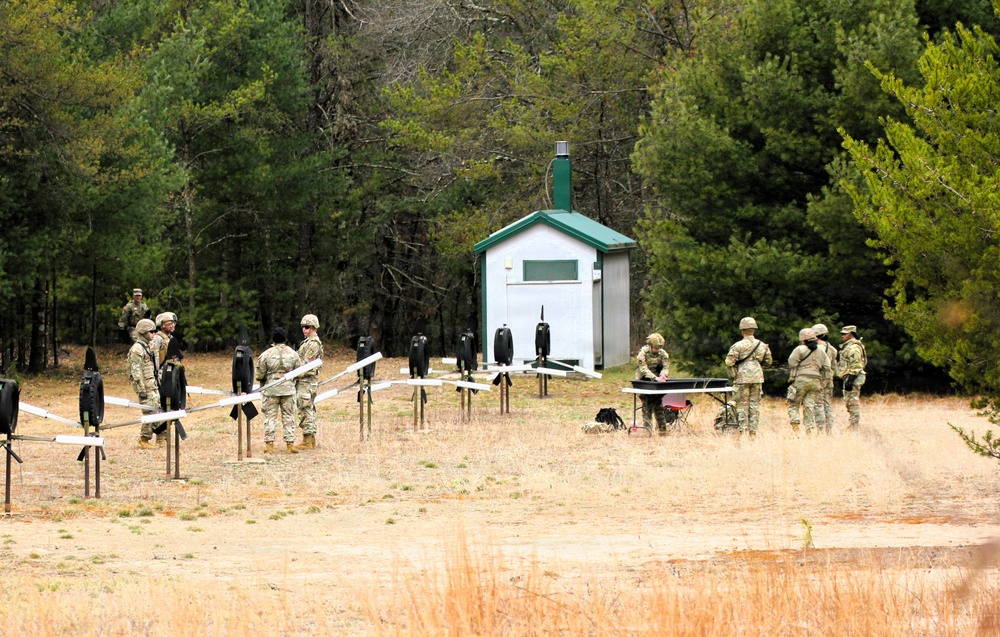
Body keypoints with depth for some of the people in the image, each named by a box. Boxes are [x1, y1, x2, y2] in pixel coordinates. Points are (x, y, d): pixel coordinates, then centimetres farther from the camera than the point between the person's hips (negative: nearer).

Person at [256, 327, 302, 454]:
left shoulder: (266, 354, -8)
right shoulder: (293, 354, -1)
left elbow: (259, 374, -5)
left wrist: (263, 379, 16)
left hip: (271, 390, -2)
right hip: (288, 389, 2)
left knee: (270, 417, 5)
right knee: (288, 417, 7)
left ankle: (269, 444, 2)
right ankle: (290, 443, 4)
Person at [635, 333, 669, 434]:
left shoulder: (663, 353, -2)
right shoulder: (642, 353, -17)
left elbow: (666, 367, -4)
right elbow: (644, 369, -26)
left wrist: (662, 375, -28)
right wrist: (656, 378, -37)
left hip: (657, 382, 4)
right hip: (644, 381, -4)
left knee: (659, 405, 2)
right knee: (647, 405, -9)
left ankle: (662, 428, 7)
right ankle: (647, 428, -7)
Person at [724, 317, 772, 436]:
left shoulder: (738, 346, -8)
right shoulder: (762, 345, 5)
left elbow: (729, 362, -12)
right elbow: (768, 361, 15)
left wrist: (732, 374, 3)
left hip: (742, 378, -3)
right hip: (757, 378, 3)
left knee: (742, 405, 1)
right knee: (755, 405, 8)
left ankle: (743, 430, -5)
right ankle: (753, 430, 7)